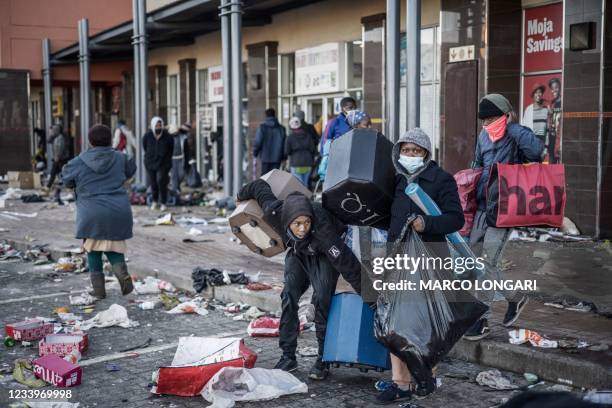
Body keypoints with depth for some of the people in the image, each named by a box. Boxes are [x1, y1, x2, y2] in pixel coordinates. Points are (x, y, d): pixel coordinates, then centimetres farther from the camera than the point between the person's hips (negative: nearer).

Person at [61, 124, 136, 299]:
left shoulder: (79, 162, -2)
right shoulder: (120, 158, 4)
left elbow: (66, 179, 12)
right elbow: (130, 170, 23)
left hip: (92, 214, -2)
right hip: (118, 212, 2)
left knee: (94, 250, 13)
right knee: (114, 247, 15)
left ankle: (98, 288, 11)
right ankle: (123, 275, -11)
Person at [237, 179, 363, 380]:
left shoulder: (322, 227, -44)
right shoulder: (274, 213, -33)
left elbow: (345, 262, -39)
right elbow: (260, 186, -13)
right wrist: (242, 196, 9)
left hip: (325, 254, -4)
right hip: (297, 253, 4)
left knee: (321, 299, -18)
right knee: (288, 297, -7)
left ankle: (323, 360, -7)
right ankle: (288, 356, 1)